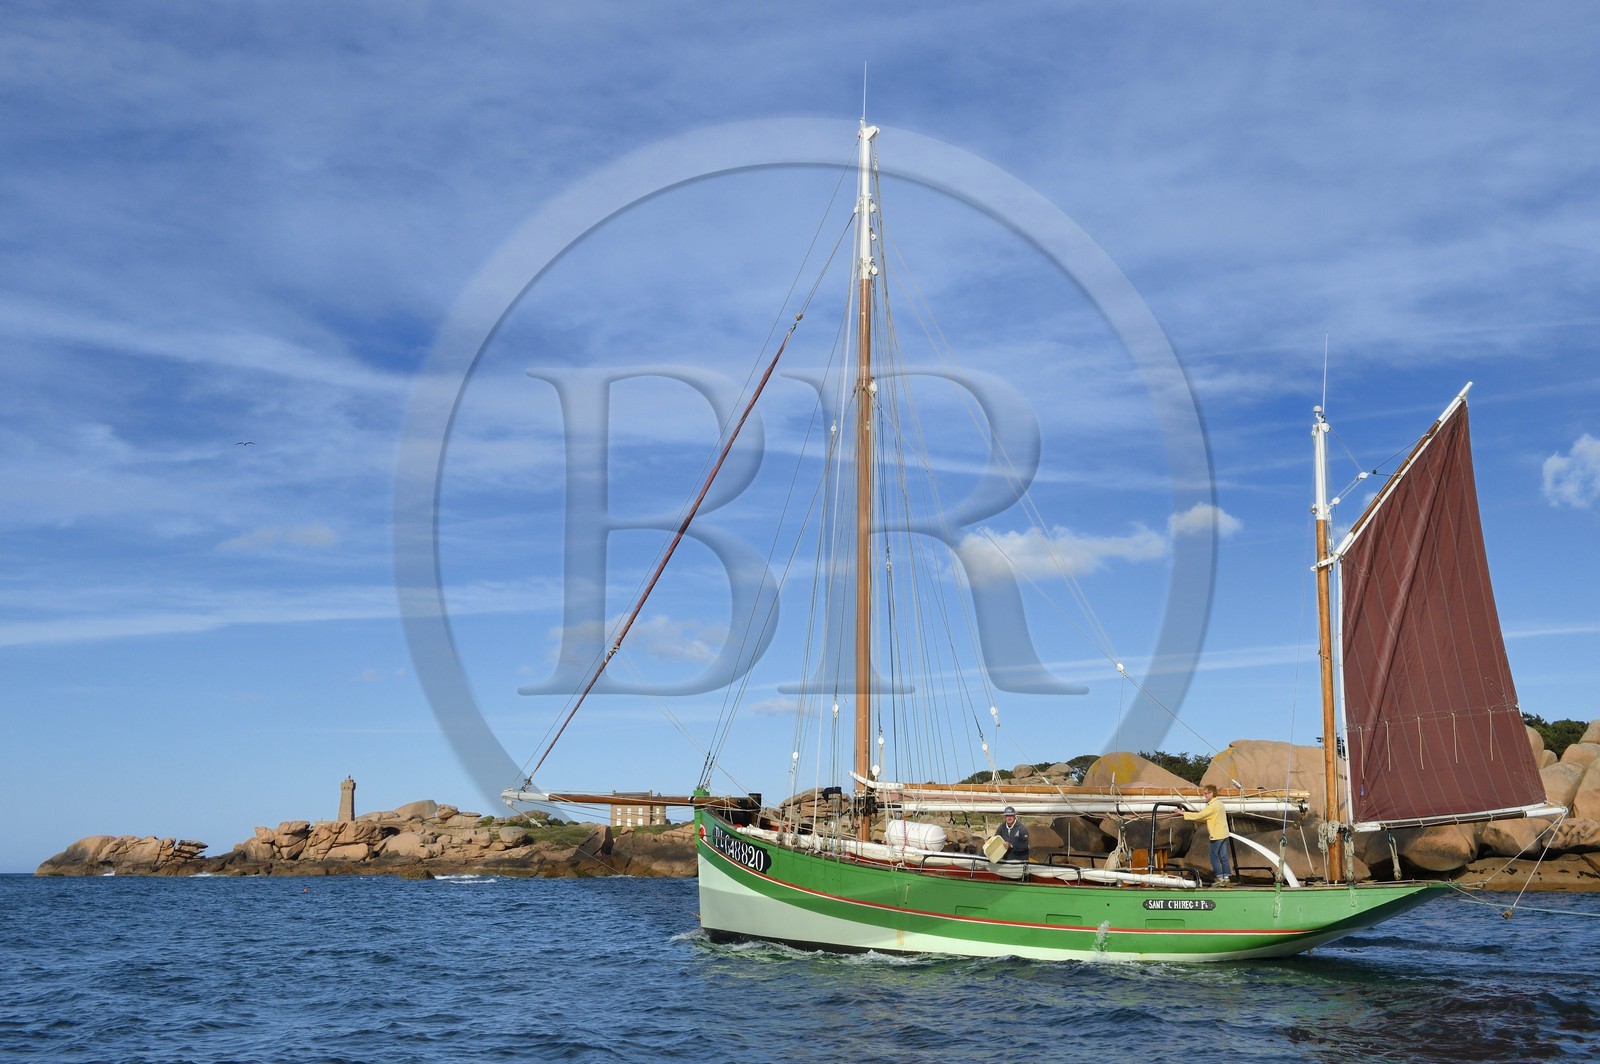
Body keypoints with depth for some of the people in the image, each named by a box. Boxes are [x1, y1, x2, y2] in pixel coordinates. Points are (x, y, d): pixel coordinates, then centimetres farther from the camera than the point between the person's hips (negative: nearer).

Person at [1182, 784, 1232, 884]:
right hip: (1224, 834, 9)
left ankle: (1220, 877, 0)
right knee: (1223, 857, 11)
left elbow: (1199, 815, -19)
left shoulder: (1213, 806, -17)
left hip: (1217, 836, -9)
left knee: (1214, 857, -1)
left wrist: (1183, 813, -15)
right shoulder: (1219, 803, 13)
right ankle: (1227, 876, 12)